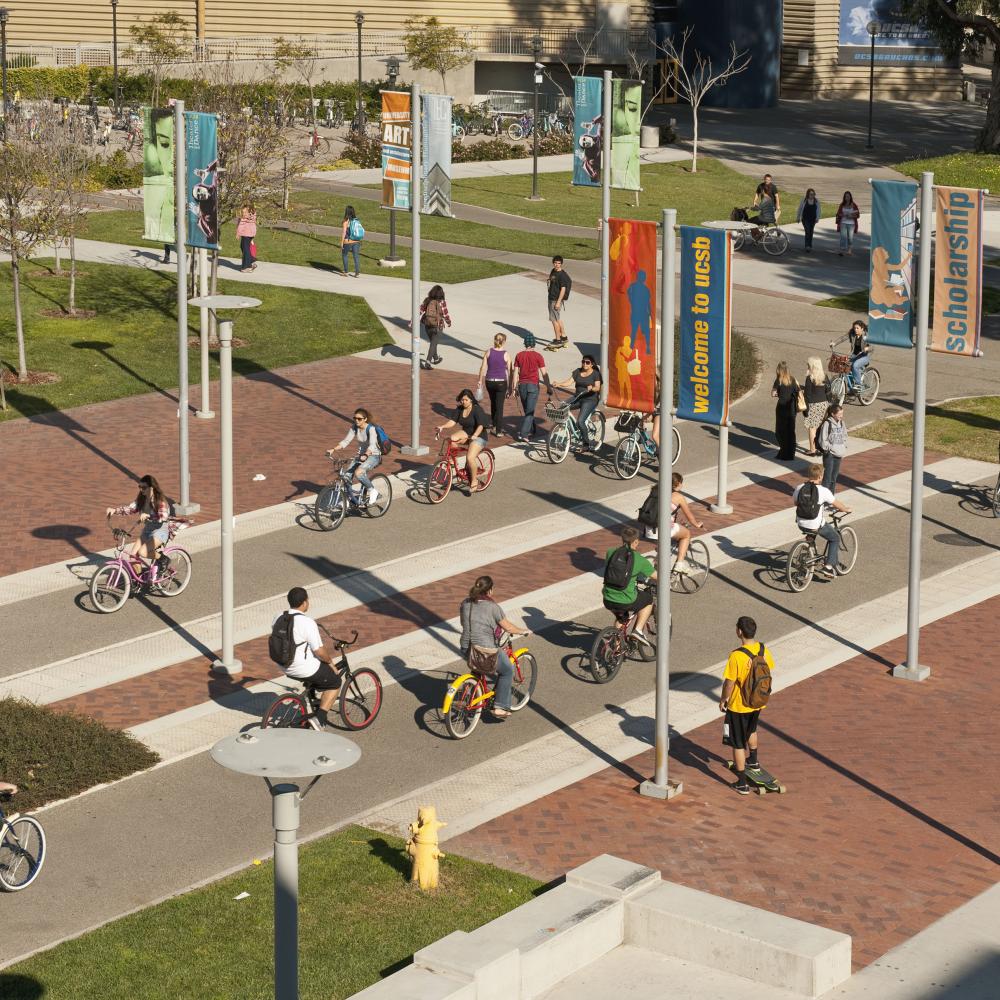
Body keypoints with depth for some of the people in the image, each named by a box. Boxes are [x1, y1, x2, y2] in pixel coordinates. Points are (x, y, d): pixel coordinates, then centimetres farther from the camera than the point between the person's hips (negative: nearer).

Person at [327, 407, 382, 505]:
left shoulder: (371, 429, -20)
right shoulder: (354, 428, -2)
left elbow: (372, 445, -32)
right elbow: (345, 441, -5)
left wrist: (365, 455, -51)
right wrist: (333, 449, -20)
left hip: (373, 455, -7)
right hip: (361, 455, 7)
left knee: (358, 473, -30)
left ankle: (372, 491, -9)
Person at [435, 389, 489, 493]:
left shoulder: (477, 409, -17)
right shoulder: (459, 409, 2)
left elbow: (480, 426, -27)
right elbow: (452, 421, -7)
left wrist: (474, 435, -45)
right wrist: (442, 427, -26)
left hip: (478, 437, -6)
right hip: (466, 434, 6)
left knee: (470, 457, -27)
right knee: (451, 438, -27)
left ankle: (474, 482, -9)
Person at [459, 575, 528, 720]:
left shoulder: (465, 603, 3)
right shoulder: (492, 607, -15)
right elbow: (508, 627, -6)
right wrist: (523, 632, 12)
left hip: (466, 649, 6)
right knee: (507, 671, 18)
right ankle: (500, 708, 16)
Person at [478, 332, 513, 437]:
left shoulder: (488, 352, -3)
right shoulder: (506, 355, -8)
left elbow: (483, 368, -2)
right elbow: (509, 371, -5)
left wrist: (480, 381, 8)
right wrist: (509, 387, 2)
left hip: (489, 381, 3)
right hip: (501, 382, -3)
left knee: (493, 403, 23)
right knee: (499, 406, 2)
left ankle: (495, 426, 36)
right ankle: (498, 431, 0)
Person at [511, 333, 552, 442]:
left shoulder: (519, 355, 2)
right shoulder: (538, 356, -8)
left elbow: (516, 372, 3)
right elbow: (544, 374, -7)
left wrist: (514, 387, 10)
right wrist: (549, 388, -1)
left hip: (522, 385, 4)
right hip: (533, 385, -4)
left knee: (527, 410, 19)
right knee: (530, 411, -3)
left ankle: (531, 431, 30)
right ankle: (523, 434, -12)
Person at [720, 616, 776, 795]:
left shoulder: (736, 656, -28)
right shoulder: (763, 650, -9)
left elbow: (729, 683, -21)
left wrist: (723, 700, -4)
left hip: (738, 705, -6)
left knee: (738, 744, 7)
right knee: (751, 731, 34)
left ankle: (742, 783, 11)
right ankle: (753, 761, 55)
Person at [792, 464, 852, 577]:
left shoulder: (799, 488, -4)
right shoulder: (823, 491, -15)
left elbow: (795, 502, 14)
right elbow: (837, 505, -4)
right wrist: (847, 509, 17)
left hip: (801, 524, 5)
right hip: (816, 526, -5)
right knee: (835, 539, 18)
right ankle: (829, 566, 9)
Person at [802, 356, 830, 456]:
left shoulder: (809, 378, -15)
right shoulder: (824, 376, 1)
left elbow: (808, 393, -16)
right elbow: (828, 390, 10)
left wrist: (806, 407, -10)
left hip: (813, 404, -6)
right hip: (823, 403, 6)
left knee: (812, 427, 3)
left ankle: (812, 450, 6)